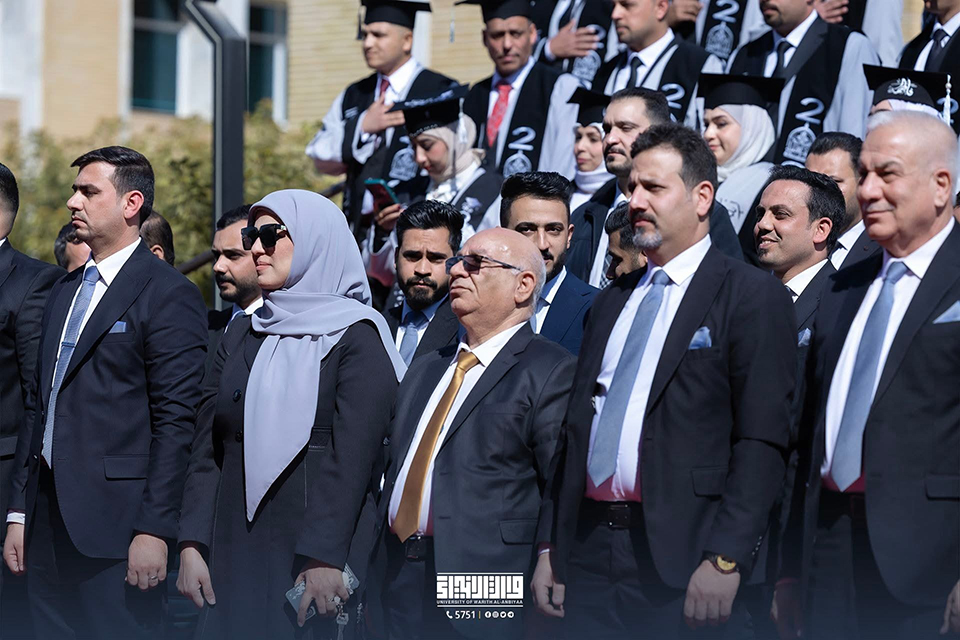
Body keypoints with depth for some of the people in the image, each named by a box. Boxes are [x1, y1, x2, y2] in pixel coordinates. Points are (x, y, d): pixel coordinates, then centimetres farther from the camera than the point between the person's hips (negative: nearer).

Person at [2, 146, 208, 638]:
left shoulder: (168, 294, -7)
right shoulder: (64, 292, 18)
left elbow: (175, 421, -12)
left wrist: (155, 530, -17)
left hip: (115, 523, -7)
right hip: (49, 521, 7)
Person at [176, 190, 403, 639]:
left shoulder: (355, 337, -3)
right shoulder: (241, 337, 14)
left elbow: (351, 455, -13)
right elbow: (207, 448, 9)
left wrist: (324, 558, -20)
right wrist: (192, 545, -1)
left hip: (314, 554, -5)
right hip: (234, 550, 5)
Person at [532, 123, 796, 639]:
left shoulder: (753, 297, -3)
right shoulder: (613, 301, 18)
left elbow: (762, 440, -10)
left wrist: (725, 559, -18)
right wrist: (552, 547, 11)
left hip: (682, 562, -6)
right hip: (589, 552, 6)